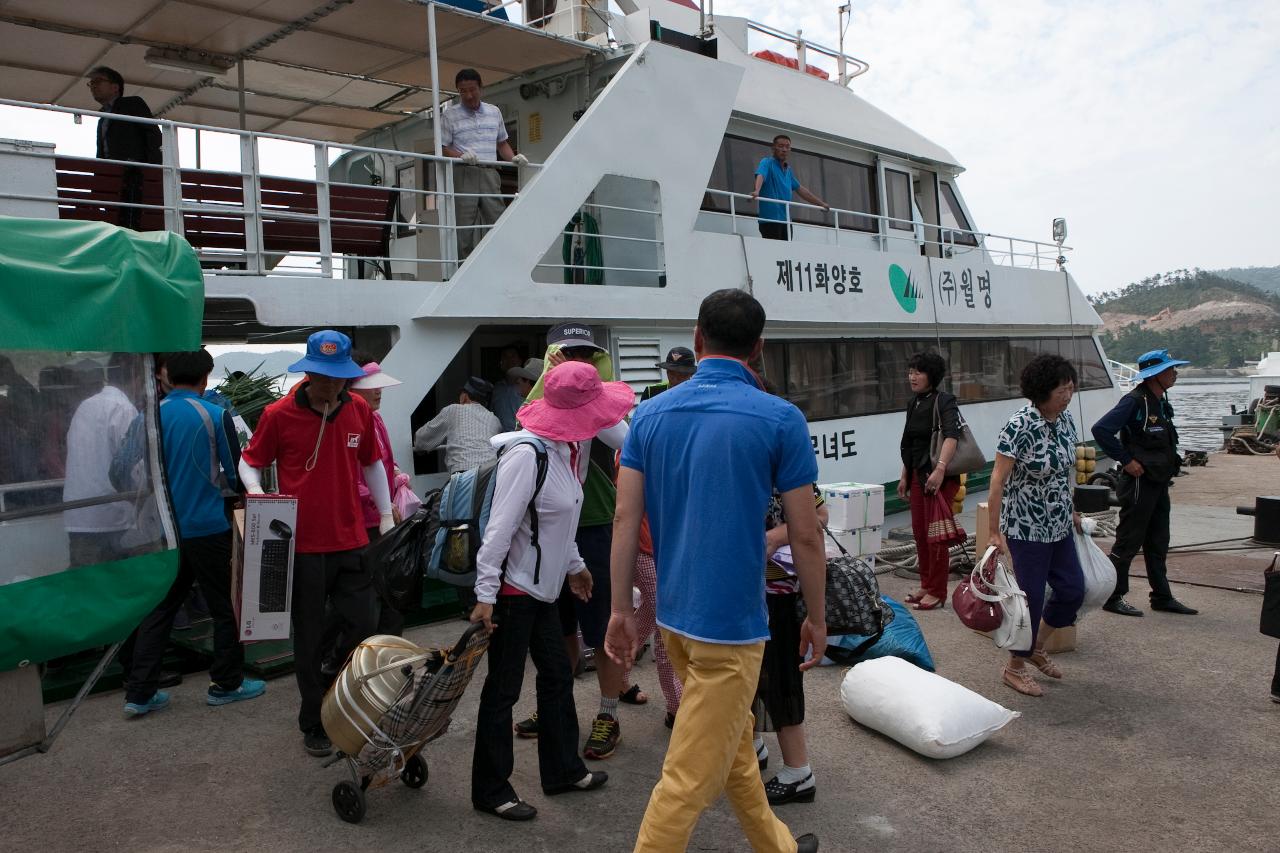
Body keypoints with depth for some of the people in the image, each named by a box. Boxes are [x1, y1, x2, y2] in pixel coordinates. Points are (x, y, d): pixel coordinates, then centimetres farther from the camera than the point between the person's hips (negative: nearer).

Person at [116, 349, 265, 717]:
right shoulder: (215, 415, -12)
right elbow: (234, 473, -4)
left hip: (165, 529, 5)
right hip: (207, 528, -4)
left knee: (159, 608, 12)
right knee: (224, 607, 9)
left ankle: (139, 692, 13)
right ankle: (226, 683, 19)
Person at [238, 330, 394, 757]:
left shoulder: (359, 411, 2)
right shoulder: (278, 414, -8)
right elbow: (249, 461, 3)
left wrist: (386, 516, 15)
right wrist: (256, 492, -18)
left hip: (351, 542, 3)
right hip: (301, 544, -3)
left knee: (362, 630, 6)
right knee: (310, 638, 9)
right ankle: (314, 724, 25)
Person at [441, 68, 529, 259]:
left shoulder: (494, 112, 17)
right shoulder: (449, 116, 5)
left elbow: (502, 143, 24)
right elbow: (442, 148, 1)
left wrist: (514, 158, 5)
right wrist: (461, 156, -17)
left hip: (489, 174, 4)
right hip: (463, 175, -3)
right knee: (463, 229, -7)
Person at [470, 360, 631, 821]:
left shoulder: (566, 447, 5)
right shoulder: (527, 454, -24)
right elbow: (500, 527, -25)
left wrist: (574, 565, 22)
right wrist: (485, 595, -25)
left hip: (543, 586, 9)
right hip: (513, 588, -9)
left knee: (557, 675, 17)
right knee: (503, 688, 3)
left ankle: (562, 770, 33)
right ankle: (490, 791, 18)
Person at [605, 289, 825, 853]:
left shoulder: (651, 413, 1)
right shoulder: (780, 419, -11)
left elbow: (625, 519, -1)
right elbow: (805, 536, -8)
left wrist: (620, 610, 6)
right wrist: (817, 618, 5)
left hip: (674, 614, 6)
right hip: (730, 620, -6)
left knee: (734, 743, 25)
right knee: (691, 777, 3)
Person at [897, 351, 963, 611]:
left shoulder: (944, 402, -12)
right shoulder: (913, 404, 14)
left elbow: (951, 436, -27)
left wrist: (940, 469, -38)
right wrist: (904, 476, 20)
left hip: (939, 477, -8)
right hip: (918, 474, 8)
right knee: (919, 532, 13)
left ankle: (937, 592, 7)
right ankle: (926, 586, 25)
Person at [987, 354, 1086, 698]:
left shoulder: (1065, 420, 1)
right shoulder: (1019, 427, -22)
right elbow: (998, 480, -20)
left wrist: (1072, 512, 19)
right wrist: (996, 533, -19)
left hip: (1058, 525, 8)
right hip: (1026, 527, -8)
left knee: (1073, 590, 13)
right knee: (1031, 598, 0)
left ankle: (1036, 648, 36)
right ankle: (1015, 668, 21)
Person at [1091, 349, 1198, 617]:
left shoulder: (1161, 402, 12)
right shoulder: (1135, 401, -16)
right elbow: (1101, 429, -26)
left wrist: (1172, 462, 12)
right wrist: (1126, 460, -21)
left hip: (1159, 482, 9)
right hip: (1139, 483, -9)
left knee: (1158, 544, 16)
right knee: (1128, 543, -1)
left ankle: (1162, 597, 25)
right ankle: (1113, 598, 8)